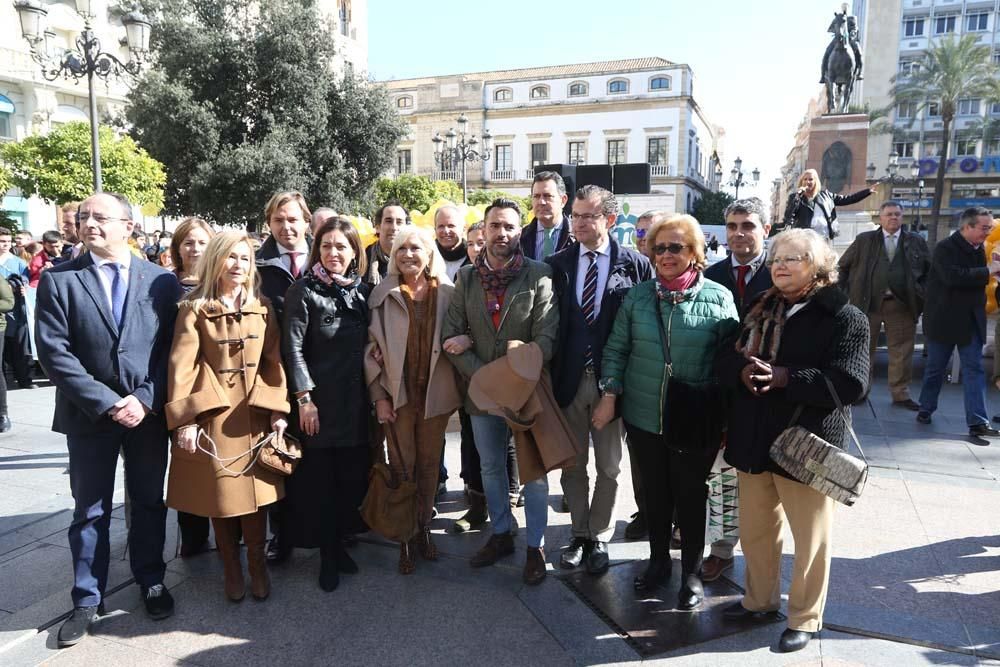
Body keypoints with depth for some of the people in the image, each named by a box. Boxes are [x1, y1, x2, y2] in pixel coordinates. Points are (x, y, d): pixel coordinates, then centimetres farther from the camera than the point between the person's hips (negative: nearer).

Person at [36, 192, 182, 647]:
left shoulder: (161, 281, 0)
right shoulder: (59, 280, -2)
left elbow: (172, 348, -2)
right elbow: (54, 353, -9)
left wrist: (145, 399, -13)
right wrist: (107, 403, -15)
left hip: (149, 413, 1)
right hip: (89, 415, 0)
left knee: (149, 503, 14)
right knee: (90, 512, 11)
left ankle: (151, 582, 32)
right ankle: (87, 600, 27)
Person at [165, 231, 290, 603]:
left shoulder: (261, 308, 5)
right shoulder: (194, 309, -4)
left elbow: (274, 361, 3)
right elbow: (182, 367, -9)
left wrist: (278, 410, -4)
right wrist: (185, 420, -15)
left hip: (254, 413, 2)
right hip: (211, 415, -2)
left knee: (255, 491, 6)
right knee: (219, 495, 8)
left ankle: (257, 566, 25)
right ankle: (232, 570, 26)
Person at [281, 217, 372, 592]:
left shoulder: (363, 291, 7)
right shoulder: (304, 291, -6)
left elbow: (369, 345, 10)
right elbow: (293, 347, -10)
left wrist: (377, 395, 4)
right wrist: (304, 398, -14)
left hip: (355, 399, 4)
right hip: (319, 399, -4)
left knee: (352, 474, 10)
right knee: (319, 479, 4)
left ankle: (339, 542, 27)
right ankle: (326, 554, 19)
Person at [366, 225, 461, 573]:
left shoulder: (447, 293, 2)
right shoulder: (383, 295, -2)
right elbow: (372, 346, -2)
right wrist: (379, 396, -6)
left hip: (435, 393, 2)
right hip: (397, 394, -1)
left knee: (429, 464, 12)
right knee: (402, 466, 5)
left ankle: (424, 527, 29)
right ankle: (405, 538, 19)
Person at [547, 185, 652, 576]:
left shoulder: (636, 265, -5)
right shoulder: (557, 264, 1)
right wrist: (549, 374, -6)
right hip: (568, 379, 2)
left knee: (608, 466, 11)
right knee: (572, 465, 14)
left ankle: (599, 538, 29)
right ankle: (580, 534, 32)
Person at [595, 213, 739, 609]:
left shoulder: (718, 298, -6)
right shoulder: (638, 297, 1)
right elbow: (616, 349, 5)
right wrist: (610, 395, -3)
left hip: (695, 421, -2)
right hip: (643, 416, 3)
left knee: (690, 496, 11)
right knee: (655, 492, 16)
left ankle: (692, 573, 30)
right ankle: (658, 561, 36)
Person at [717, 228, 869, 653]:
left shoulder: (844, 317, -9)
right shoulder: (760, 310, 10)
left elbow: (850, 383, -20)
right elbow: (726, 361, 4)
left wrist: (784, 378, -26)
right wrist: (744, 372, -18)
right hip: (754, 441, 6)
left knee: (810, 537, 11)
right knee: (755, 530, 19)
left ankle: (805, 617, 30)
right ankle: (760, 600, 40)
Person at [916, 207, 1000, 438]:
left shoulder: (979, 249, 8)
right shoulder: (945, 249, -14)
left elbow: (978, 280, 18)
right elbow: (953, 277, -29)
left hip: (971, 321, 6)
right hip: (944, 320, -6)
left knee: (974, 369, -1)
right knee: (935, 368, 8)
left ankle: (978, 422, -3)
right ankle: (925, 409, 25)